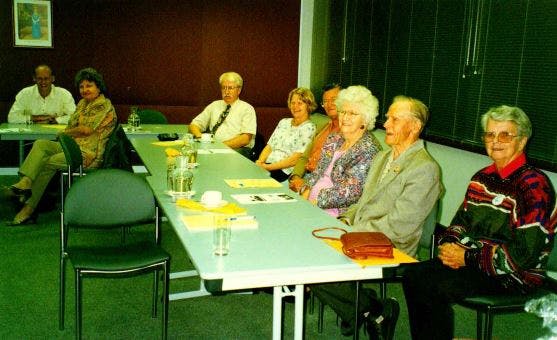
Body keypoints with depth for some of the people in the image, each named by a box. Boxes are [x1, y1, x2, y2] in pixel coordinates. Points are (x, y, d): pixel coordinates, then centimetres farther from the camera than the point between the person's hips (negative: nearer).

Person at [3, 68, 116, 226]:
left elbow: (86, 130, -15)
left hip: (89, 153, -9)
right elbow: (72, 125, 20)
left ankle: (29, 208, -16)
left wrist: (66, 132, 1)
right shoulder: (82, 103, 21)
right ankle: (25, 182, -34)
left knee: (50, 162, -23)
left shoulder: (104, 106, -8)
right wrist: (67, 134, -3)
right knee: (40, 144, -14)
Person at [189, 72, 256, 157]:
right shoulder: (214, 105, 21)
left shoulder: (246, 109, 7)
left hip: (238, 149, -3)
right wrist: (199, 136, -6)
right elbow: (194, 125, 18)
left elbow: (246, 139, -6)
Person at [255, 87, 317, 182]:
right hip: (266, 165, 6)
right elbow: (269, 146, 17)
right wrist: (260, 161, -4)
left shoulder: (309, 128, -3)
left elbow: (296, 159, -11)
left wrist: (268, 167, -16)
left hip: (284, 171, -6)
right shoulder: (284, 122, 20)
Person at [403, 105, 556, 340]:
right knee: (412, 275, -12)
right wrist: (449, 245, -5)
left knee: (431, 287, -25)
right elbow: (461, 219, 18)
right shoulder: (482, 178, 11)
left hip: (514, 276, -7)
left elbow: (524, 253, -20)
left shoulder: (533, 185, -14)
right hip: (471, 261, 7)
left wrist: (468, 257, -17)